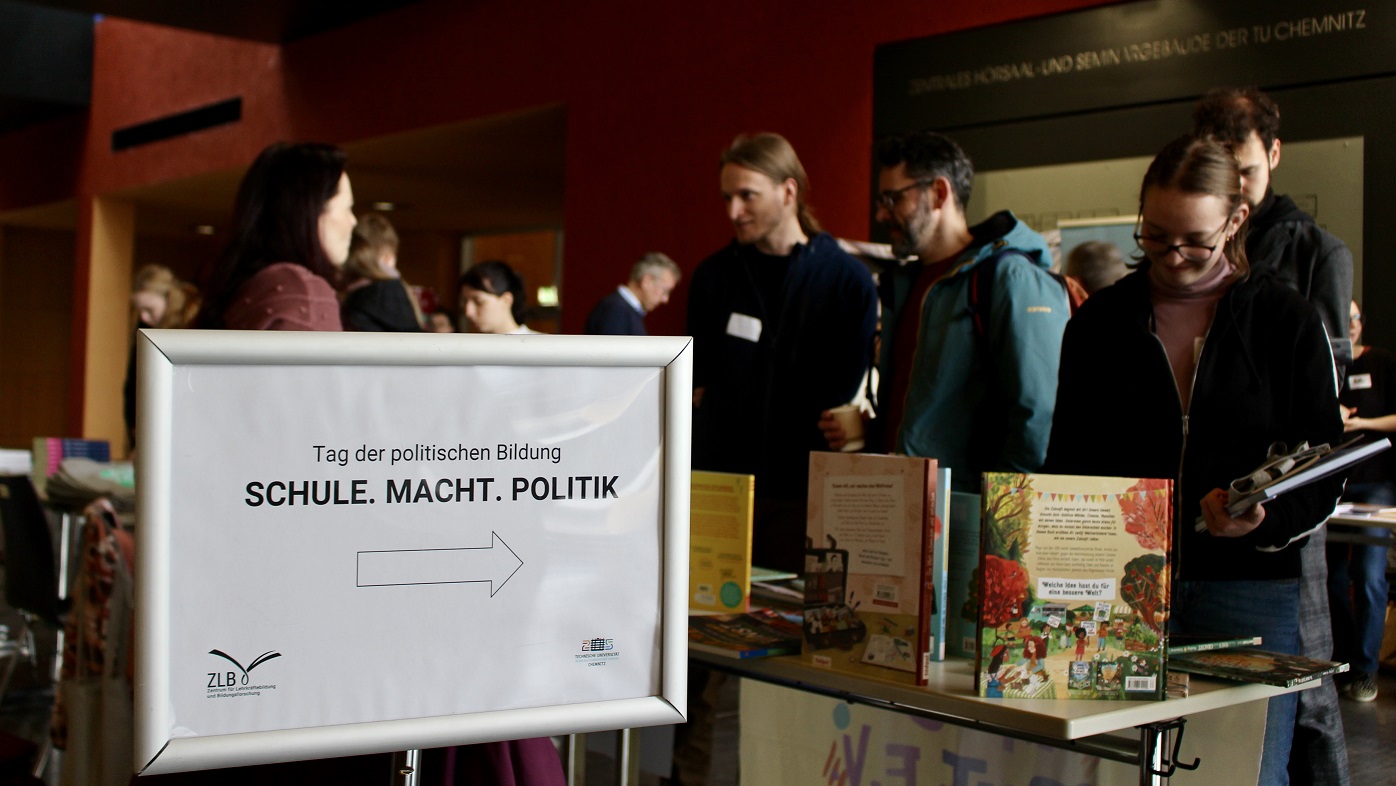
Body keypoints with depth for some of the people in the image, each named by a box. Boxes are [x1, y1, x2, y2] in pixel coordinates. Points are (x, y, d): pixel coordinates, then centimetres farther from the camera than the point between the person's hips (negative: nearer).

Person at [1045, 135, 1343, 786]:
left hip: (1250, 591, -1)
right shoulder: (1099, 322, 10)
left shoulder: (1290, 324, 4)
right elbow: (1066, 463, 12)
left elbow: (1321, 480, 4)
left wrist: (1263, 520, -17)